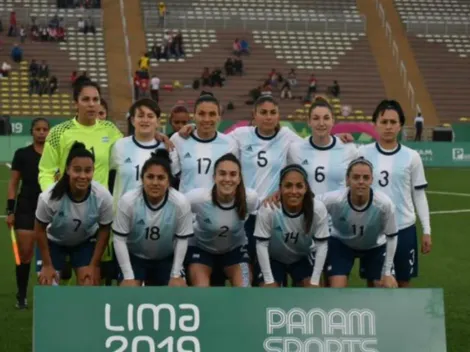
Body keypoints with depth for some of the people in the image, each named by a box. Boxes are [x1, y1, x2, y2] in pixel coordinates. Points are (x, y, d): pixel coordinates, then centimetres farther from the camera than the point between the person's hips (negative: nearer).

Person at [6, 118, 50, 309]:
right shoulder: (22, 154, 1)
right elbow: (13, 183, 2)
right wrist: (10, 210, -4)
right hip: (26, 208, -1)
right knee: (24, 253, -3)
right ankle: (21, 296, 7)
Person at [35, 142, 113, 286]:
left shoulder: (103, 197, -32)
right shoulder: (49, 197, -36)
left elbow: (104, 230, -13)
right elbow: (40, 229, -17)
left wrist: (93, 265, -9)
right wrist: (47, 265, -10)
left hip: (86, 242, 1)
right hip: (54, 242, -1)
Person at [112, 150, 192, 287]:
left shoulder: (180, 203, -24)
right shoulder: (128, 201, -27)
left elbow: (182, 239, -11)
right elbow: (119, 239, -18)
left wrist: (175, 275, -11)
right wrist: (128, 276, -19)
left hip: (166, 259, 1)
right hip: (134, 257, -1)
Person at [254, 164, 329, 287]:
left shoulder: (318, 209, -29)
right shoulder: (268, 209, -34)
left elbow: (322, 245, -18)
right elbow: (261, 244, -23)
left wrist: (315, 280, -18)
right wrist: (268, 280, -21)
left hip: (302, 258, 2)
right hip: (273, 258, -2)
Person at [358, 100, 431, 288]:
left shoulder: (411, 157, 0)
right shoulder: (363, 154, -1)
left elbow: (419, 195, 6)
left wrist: (426, 231, 3)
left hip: (404, 229, 0)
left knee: (403, 282, 9)